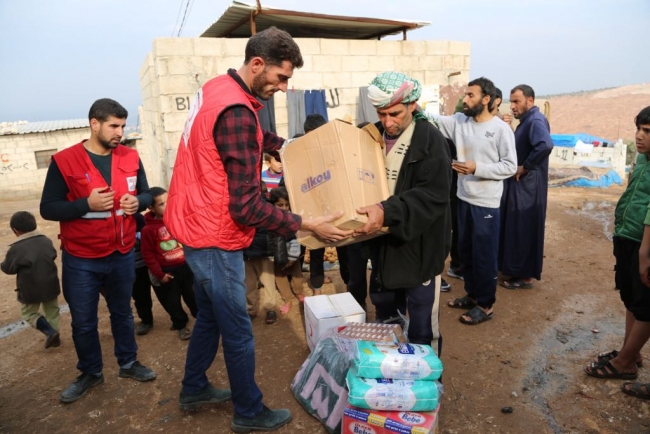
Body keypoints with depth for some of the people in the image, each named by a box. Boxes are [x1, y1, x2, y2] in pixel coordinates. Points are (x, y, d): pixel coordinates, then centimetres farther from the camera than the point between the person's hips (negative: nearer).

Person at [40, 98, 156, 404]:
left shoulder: (130, 157, -1)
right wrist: (87, 204, -27)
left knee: (122, 313, 19)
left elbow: (146, 194, 9)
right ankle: (90, 373, 33)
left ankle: (128, 363, 37)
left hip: (122, 255, 3)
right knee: (83, 322, 12)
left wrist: (137, 201, -14)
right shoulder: (64, 161, -12)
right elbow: (48, 208, -12)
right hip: (81, 260, -3)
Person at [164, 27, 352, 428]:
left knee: (211, 317, 24)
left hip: (198, 227, 10)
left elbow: (255, 138, 26)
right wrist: (308, 226, -23)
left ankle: (194, 390, 42)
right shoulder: (236, 112, -26)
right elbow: (245, 207, -27)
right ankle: (250, 413, 27)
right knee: (238, 333, 7)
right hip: (215, 237, -10)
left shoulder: (218, 87, 6)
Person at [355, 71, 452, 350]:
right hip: (383, 242, 7)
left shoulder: (430, 141, -15)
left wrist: (387, 211, -36)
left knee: (421, 328, 5)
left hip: (418, 247, -6)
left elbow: (433, 196, -24)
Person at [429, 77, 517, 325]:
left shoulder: (501, 129, -11)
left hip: (486, 204, -6)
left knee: (484, 255, 4)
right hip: (464, 198, 6)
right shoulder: (459, 121, 4)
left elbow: (510, 166, -12)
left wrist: (477, 168, -21)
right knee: (465, 251, 17)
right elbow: (434, 121, -6)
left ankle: (485, 305, 20)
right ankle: (472, 295, 35)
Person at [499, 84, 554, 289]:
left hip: (527, 185, -10)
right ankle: (517, 269, 27)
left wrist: (525, 167, -26)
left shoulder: (535, 120, -17)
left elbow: (546, 144, -36)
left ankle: (526, 275, 9)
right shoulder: (527, 120, 14)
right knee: (516, 228, 15)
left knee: (524, 229, -2)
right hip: (519, 183, 10)